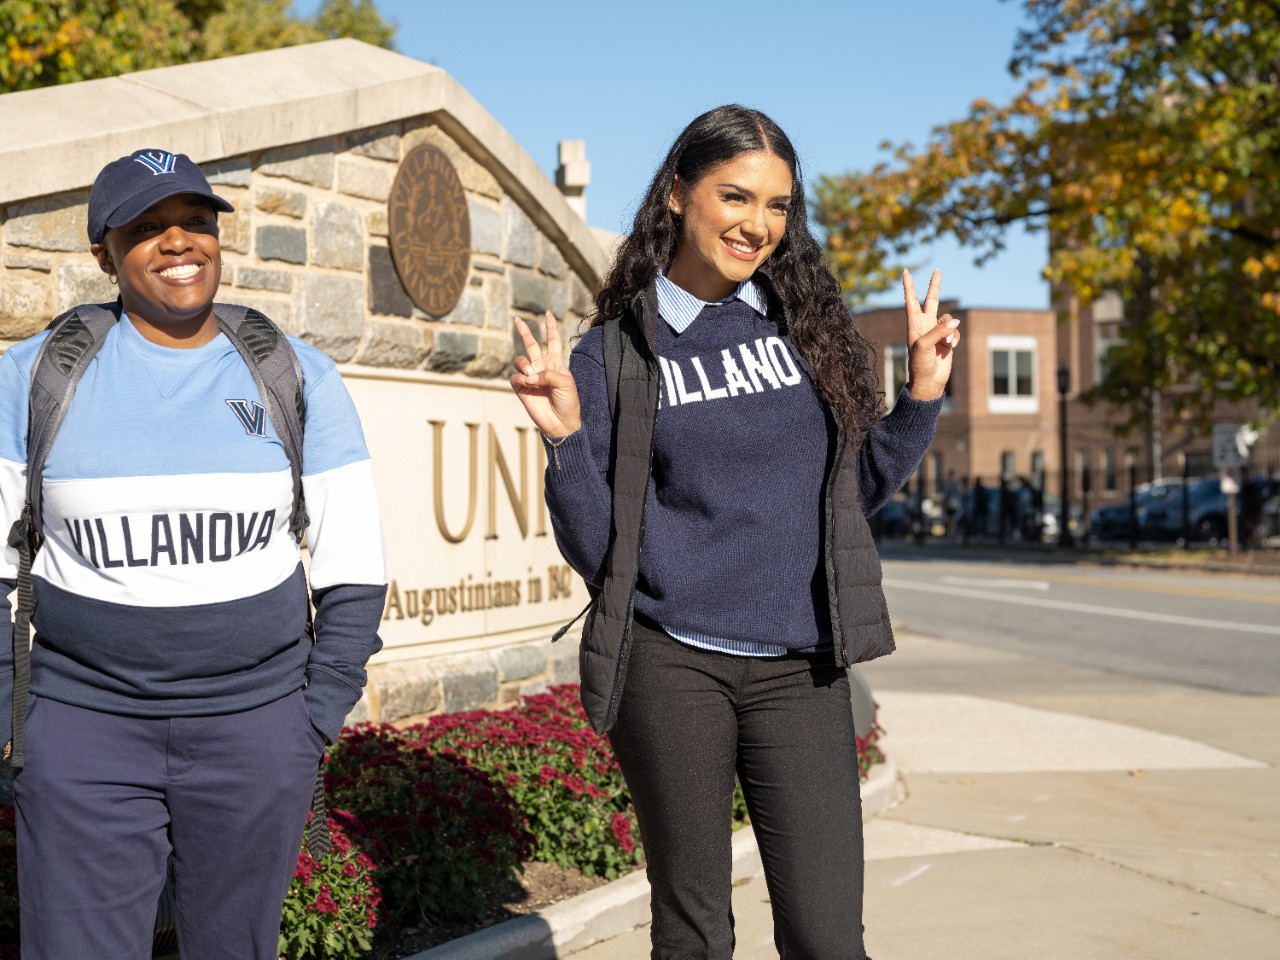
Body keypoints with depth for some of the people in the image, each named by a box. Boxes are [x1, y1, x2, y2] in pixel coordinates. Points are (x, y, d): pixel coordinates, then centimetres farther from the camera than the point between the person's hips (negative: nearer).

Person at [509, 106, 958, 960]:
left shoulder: (809, 324, 8)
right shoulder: (614, 356, 1)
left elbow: (854, 492, 16)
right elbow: (595, 550, -2)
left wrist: (923, 396, 5)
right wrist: (567, 439, -16)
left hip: (800, 671, 2)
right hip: (672, 668, -2)